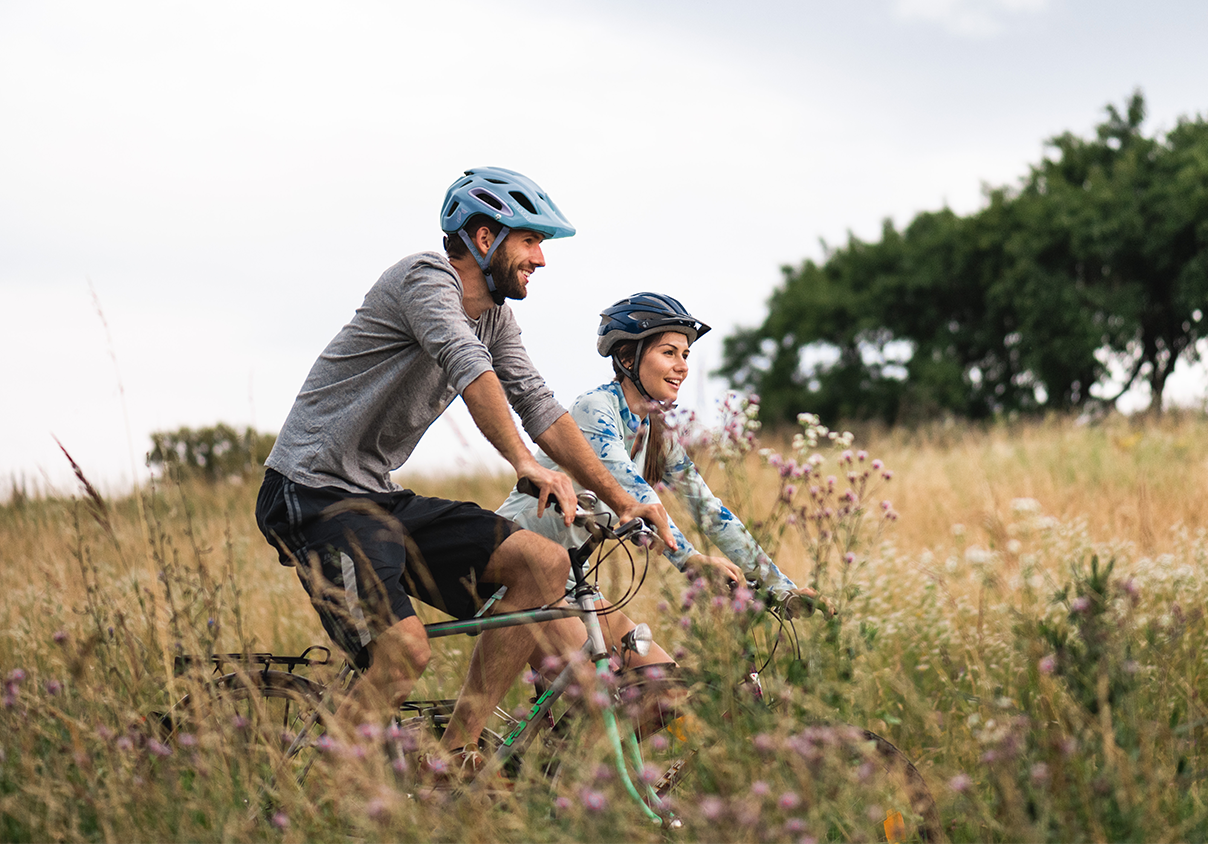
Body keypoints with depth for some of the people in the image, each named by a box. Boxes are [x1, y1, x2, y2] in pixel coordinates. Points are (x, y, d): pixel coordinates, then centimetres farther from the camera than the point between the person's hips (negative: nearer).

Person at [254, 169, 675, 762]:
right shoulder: (428, 278, -14)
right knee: (405, 651, -27)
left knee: (543, 564, -6)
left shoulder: (495, 317, 14)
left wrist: (624, 500, 4)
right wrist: (526, 465, -45)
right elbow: (468, 364, -32)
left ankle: (458, 753, -4)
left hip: (379, 497, 9)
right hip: (313, 494, -9)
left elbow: (539, 407, 12)